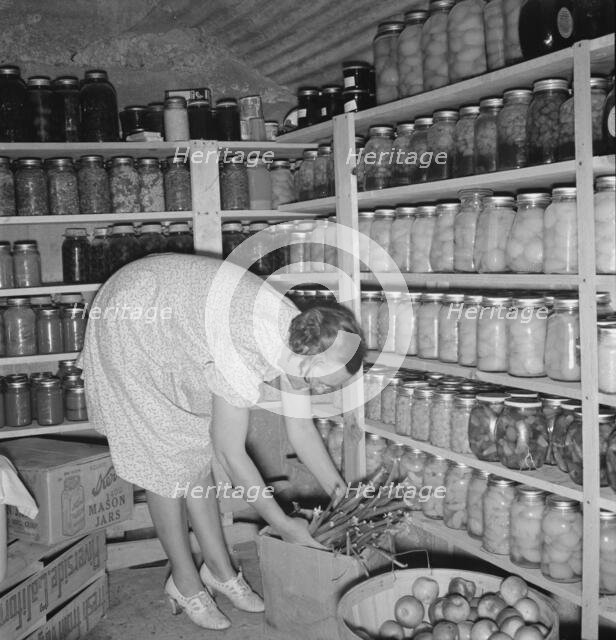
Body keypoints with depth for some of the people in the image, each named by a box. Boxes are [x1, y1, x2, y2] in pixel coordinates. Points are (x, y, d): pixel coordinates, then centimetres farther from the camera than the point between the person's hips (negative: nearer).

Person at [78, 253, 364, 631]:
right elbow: (231, 454, -27)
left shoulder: (302, 347, -14)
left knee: (195, 453, 8)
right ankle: (185, 582, 12)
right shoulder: (245, 359, -38)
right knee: (165, 460, -3)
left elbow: (302, 432, -2)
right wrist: (282, 524, -18)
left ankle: (219, 568, 19)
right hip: (129, 326, -7)